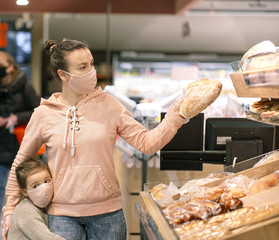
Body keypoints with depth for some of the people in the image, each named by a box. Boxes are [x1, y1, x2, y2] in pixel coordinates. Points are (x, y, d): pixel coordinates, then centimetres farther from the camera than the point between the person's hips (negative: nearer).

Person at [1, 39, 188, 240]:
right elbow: (21, 164, 9)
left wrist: (176, 114, -15)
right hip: (62, 214, -1)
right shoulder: (44, 114, -2)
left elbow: (147, 143, -5)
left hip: (107, 211, 1)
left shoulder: (108, 105, 0)